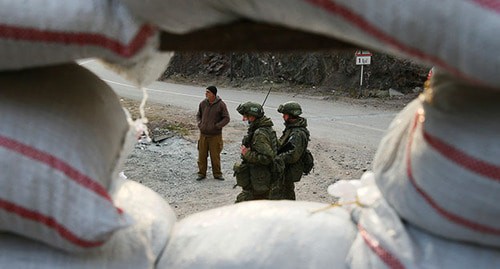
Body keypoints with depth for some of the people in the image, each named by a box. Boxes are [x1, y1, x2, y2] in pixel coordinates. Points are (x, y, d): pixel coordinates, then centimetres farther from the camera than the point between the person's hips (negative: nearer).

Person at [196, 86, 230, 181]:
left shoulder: (221, 104, -9)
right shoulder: (203, 103, 2)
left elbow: (226, 118, -6)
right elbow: (198, 115, 17)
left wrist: (216, 126, -15)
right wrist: (199, 123, -1)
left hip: (215, 135, -3)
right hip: (203, 134, 3)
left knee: (215, 156, 5)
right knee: (202, 155, 8)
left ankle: (217, 174, 21)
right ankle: (202, 173, 22)